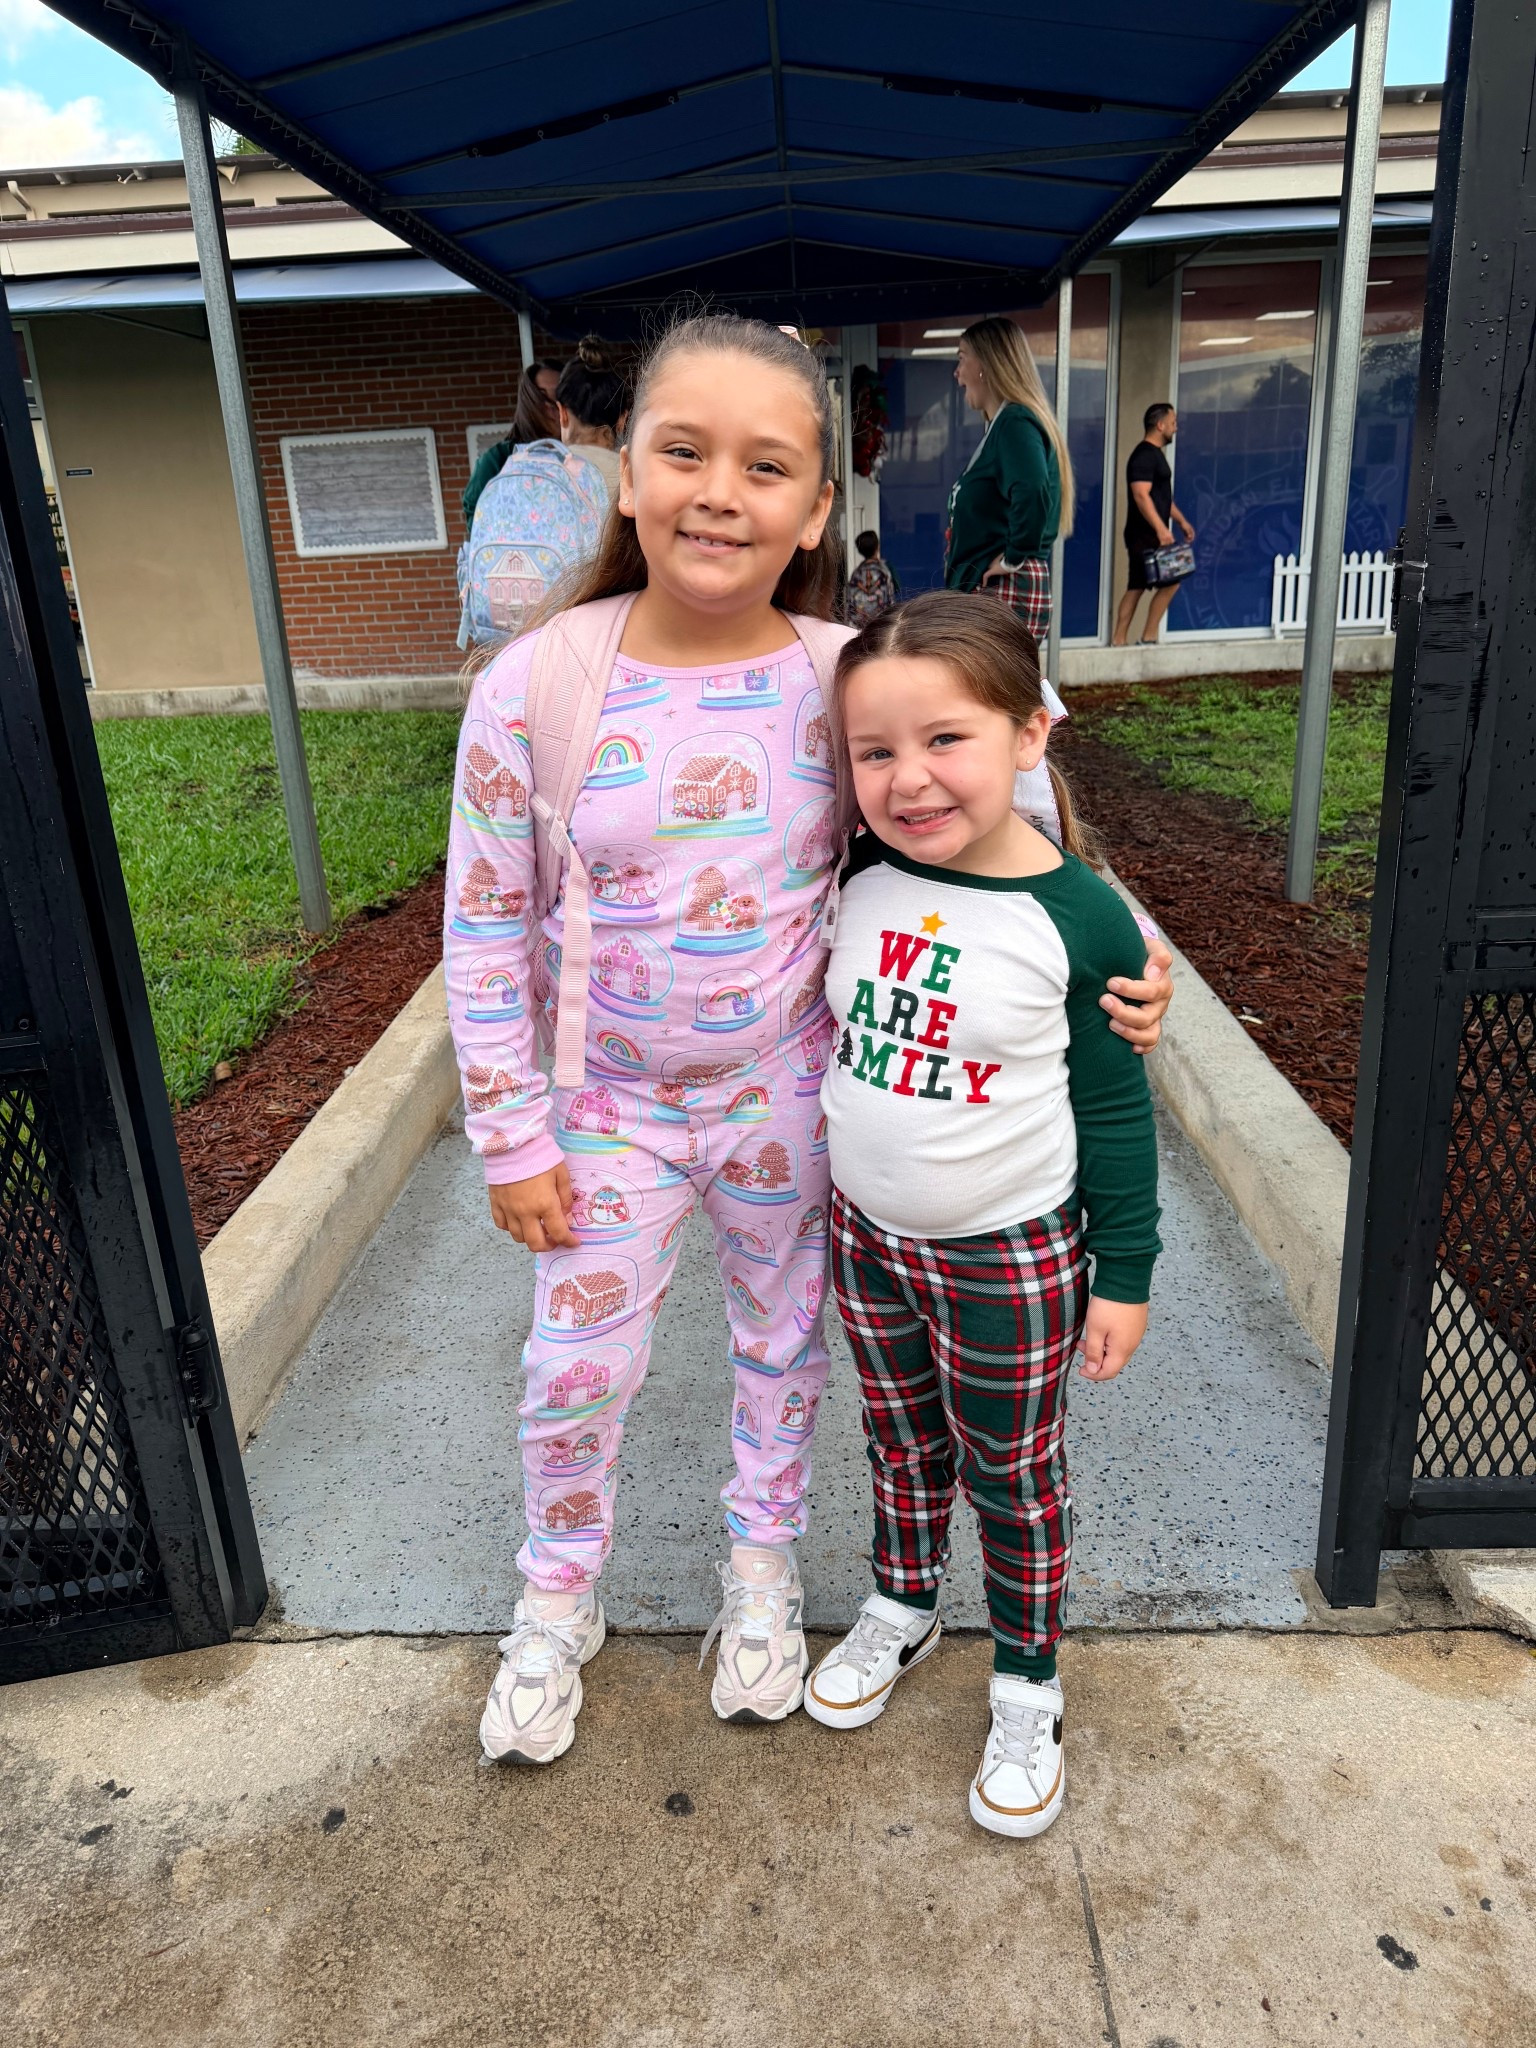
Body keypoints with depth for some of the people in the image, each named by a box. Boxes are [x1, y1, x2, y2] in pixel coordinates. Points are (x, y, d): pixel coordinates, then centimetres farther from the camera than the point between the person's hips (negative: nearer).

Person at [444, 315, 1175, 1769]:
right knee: (576, 1368, 14)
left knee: (781, 1345, 20)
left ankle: (762, 1566, 49)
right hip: (613, 1106, 0)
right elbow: (484, 931, -8)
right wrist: (510, 1136, -5)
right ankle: (558, 1605, 44)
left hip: (789, 1098, 1)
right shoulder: (533, 684, -16)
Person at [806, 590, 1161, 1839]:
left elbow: (1114, 1111, -10)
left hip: (1009, 1261, -4)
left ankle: (1028, 1686, 39)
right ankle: (903, 1610, 50)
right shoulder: (864, 878, -9)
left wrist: (1124, 1271, -5)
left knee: (1012, 1475, 16)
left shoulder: (1082, 918, -19)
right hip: (866, 1232, 4)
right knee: (902, 1445, 24)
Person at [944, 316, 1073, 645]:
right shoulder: (1002, 424, 18)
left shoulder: (1015, 423, -13)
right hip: (992, 592, 10)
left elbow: (1032, 491, -31)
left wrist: (1014, 558, -21)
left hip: (1005, 592, -10)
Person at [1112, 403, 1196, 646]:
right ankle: (1147, 639, -4)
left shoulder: (1155, 454, 19)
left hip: (1151, 535, 10)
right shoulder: (1144, 455, -13)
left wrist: (1181, 521, 25)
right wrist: (1161, 529, -29)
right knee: (1170, 582, -8)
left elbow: (1163, 496, 28)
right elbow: (1141, 495, -23)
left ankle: (1119, 642, 7)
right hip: (1146, 535, -10)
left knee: (1136, 588, 7)